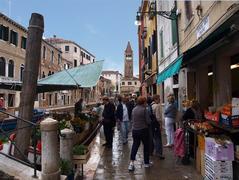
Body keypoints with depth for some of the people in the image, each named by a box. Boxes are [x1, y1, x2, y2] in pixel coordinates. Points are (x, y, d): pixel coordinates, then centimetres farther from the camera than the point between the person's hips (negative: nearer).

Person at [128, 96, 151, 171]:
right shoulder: (144, 109, -14)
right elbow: (148, 121, -13)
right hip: (143, 130, -5)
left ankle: (131, 162, 0)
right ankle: (146, 163, 24)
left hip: (134, 130, 5)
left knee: (135, 146, 11)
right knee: (146, 146, 12)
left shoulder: (134, 109, 4)